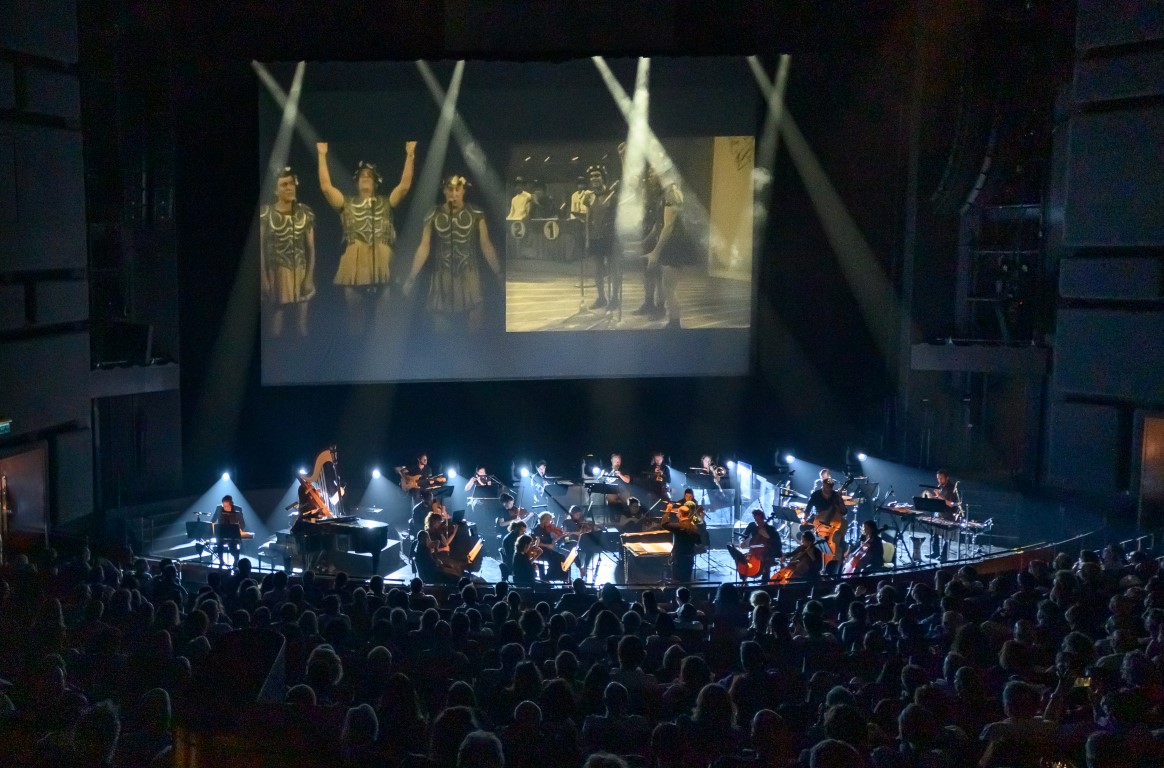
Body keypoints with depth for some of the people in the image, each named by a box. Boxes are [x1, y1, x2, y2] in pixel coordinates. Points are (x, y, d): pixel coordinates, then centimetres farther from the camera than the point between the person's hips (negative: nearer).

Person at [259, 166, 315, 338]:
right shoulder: (265, 214, -4)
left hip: (301, 273, 2)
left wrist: (310, 277, -1)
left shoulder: (306, 213, 3)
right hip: (277, 274, -2)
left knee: (302, 323, 4)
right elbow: (261, 248, -2)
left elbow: (311, 247, 5)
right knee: (277, 324, 2)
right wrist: (264, 278, -7)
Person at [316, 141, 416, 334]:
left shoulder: (386, 203, 16)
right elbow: (325, 187, 7)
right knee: (354, 311, 4)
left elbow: (405, 185, 6)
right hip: (354, 265, 0)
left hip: (382, 264, 0)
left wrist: (410, 155, 1)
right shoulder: (347, 203, 16)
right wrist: (322, 155, 5)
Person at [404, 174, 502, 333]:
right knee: (441, 330, 5)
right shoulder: (433, 215, -1)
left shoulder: (476, 214, -2)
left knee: (476, 328, -1)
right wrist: (411, 278, -2)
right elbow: (424, 247, 1)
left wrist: (499, 274, -2)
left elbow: (486, 245, 1)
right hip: (443, 278, 1)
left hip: (469, 276, -1)